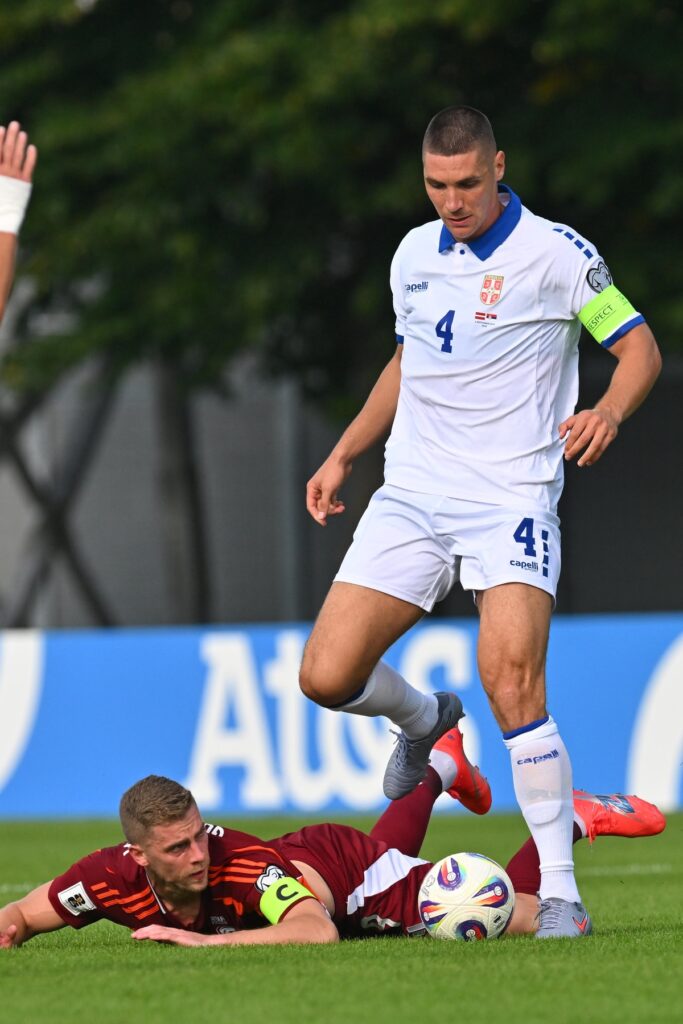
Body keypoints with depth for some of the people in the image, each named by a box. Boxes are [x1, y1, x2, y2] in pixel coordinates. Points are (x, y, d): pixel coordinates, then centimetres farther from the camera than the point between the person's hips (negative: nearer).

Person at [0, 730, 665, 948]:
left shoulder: (242, 865, -45)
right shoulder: (112, 877, -32)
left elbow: (320, 931, -60)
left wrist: (207, 940, -62)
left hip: (347, 869, -6)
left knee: (527, 918, -9)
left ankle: (573, 819, 20)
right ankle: (441, 766, 68)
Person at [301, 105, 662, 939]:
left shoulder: (555, 253, -6)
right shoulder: (414, 253, 11)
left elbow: (640, 348, -3)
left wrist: (609, 411, -23)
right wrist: (343, 454, 21)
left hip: (510, 499, -5)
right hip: (411, 495, 5)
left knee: (512, 683, -22)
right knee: (327, 676, -5)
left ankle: (558, 892, -14)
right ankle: (423, 719, 31)